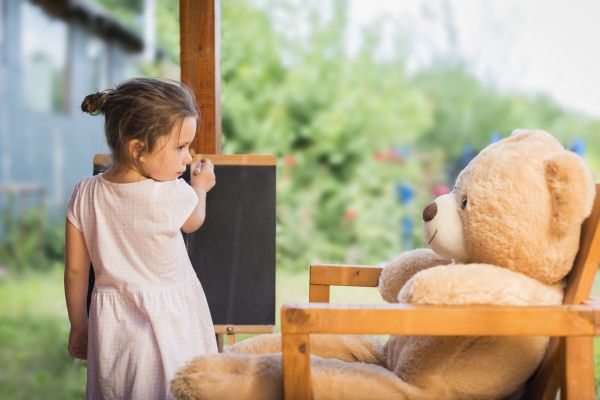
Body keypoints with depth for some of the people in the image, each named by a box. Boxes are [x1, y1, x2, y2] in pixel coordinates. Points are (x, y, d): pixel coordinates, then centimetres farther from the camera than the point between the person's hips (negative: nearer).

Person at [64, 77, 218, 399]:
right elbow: (193, 222, 5)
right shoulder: (175, 196, -20)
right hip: (170, 325, -4)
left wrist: (79, 326, 13)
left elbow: (75, 270, 0)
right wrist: (201, 186, 25)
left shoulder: (85, 195, -8)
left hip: (113, 326, 4)